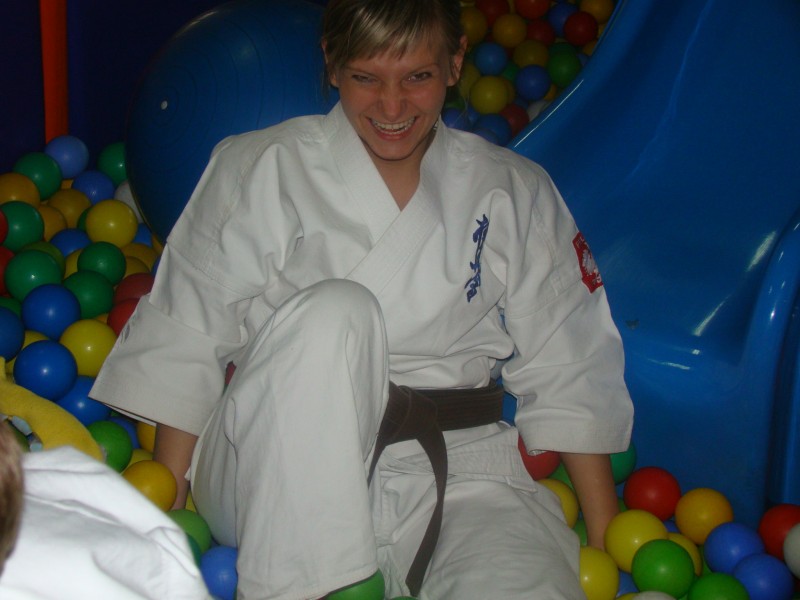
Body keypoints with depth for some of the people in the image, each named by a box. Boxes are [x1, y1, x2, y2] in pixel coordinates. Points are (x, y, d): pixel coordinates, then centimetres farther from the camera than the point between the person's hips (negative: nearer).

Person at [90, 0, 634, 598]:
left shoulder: (514, 195, 7)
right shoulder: (260, 171, 2)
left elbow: (568, 375, 9)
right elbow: (182, 350, 1)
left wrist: (606, 545, 4)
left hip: (448, 470, 1)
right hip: (274, 483, 0)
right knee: (334, 310, -32)